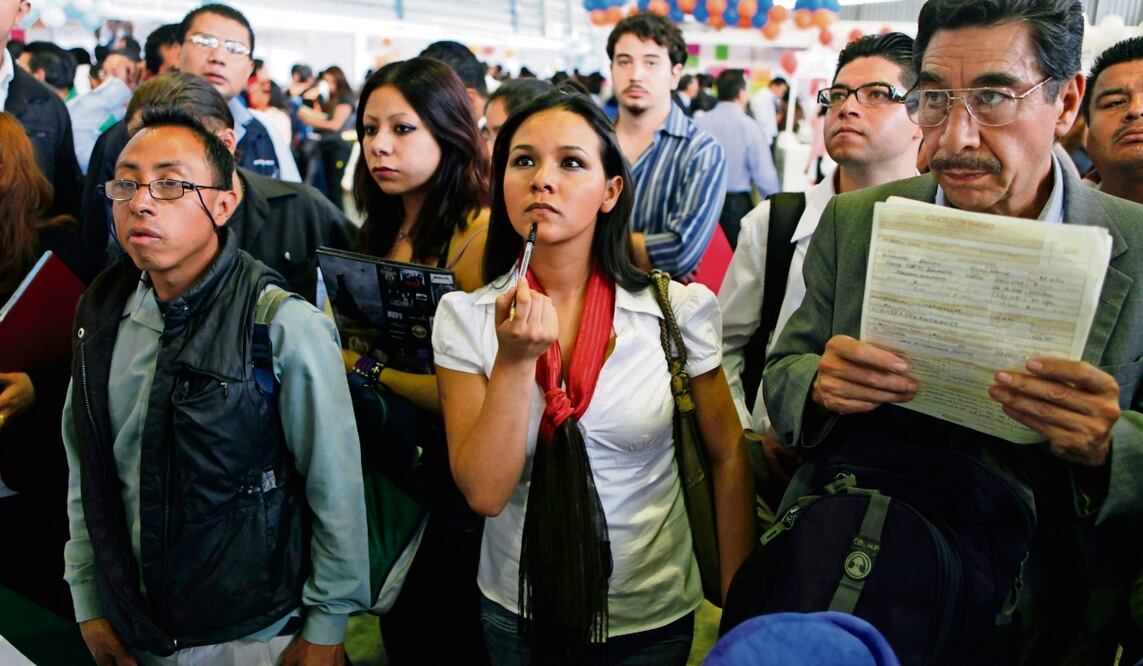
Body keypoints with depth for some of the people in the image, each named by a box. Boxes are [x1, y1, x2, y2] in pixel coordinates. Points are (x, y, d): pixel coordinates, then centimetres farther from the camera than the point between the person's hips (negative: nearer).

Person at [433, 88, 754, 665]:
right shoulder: (464, 317, -10)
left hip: (652, 618, 0)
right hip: (516, 615, 1)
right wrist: (514, 359, -27)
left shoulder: (677, 309, -12)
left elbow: (728, 456, -3)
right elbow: (484, 492, -15)